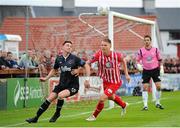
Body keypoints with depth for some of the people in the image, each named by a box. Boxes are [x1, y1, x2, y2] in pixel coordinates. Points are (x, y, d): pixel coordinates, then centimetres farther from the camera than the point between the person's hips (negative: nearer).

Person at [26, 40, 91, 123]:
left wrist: (87, 79, -13)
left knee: (60, 95, -29)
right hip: (62, 84, 4)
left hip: (73, 85, -4)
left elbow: (86, 66, -5)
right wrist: (46, 78, 13)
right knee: (49, 99, -4)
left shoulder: (74, 58, -12)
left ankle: (57, 114, -2)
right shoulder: (59, 59, 2)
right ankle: (36, 118, 4)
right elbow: (54, 70, 20)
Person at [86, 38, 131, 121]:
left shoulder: (116, 55, -24)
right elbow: (88, 63, -22)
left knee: (102, 98, -16)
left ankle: (94, 116, 9)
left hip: (115, 82, -5)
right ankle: (124, 105, 62)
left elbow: (123, 61, -2)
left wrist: (126, 74, 2)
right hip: (105, 81, 5)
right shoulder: (99, 54, -22)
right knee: (111, 97, 29)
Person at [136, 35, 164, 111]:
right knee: (145, 87, -9)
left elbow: (159, 59, 10)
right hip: (146, 70, 0)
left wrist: (160, 67, 6)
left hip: (155, 70, 1)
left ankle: (157, 103, 12)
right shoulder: (141, 51, -4)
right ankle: (145, 105, -6)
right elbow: (138, 60, 4)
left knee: (158, 86, -7)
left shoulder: (155, 50, -2)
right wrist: (139, 65, -15)